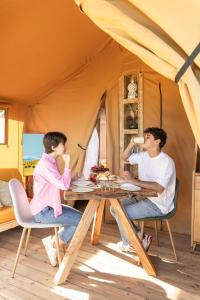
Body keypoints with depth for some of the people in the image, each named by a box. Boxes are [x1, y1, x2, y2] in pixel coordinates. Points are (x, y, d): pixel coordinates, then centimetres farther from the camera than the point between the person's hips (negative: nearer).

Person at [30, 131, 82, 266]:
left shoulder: (50, 161, 7)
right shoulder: (45, 164, -24)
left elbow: (61, 183, 14)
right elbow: (64, 185, -29)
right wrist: (67, 164, -19)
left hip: (49, 206, 9)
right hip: (43, 211, -9)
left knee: (79, 215, 8)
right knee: (81, 220, -9)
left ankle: (53, 242, 16)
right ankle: (53, 244, 10)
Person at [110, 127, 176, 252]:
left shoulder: (166, 161, -22)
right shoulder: (144, 156, 3)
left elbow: (159, 188, -33)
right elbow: (125, 157, 17)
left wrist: (133, 180, -35)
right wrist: (131, 144, -2)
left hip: (158, 204, -9)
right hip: (142, 197, 9)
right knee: (114, 208, 4)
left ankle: (129, 243, 13)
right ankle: (139, 238, 15)